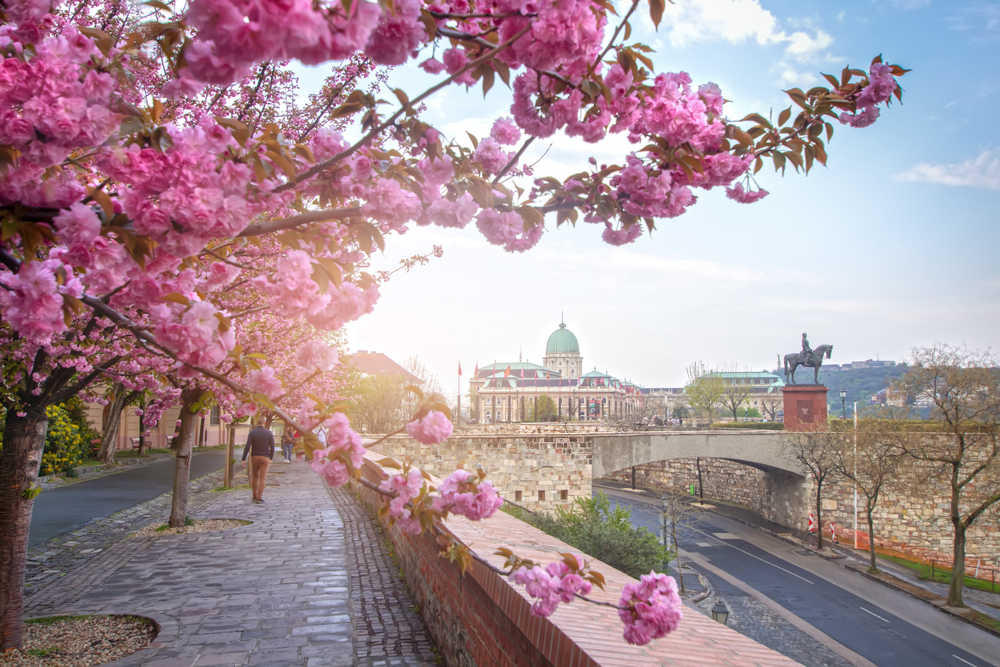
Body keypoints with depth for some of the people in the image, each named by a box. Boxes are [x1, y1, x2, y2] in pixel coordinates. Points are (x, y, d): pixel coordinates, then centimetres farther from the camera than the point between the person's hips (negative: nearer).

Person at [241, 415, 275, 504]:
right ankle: (259, 497, -3)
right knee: (262, 478, 1)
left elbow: (247, 447, -10)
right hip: (265, 457, -1)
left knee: (254, 476, 16)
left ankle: (254, 496, 19)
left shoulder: (252, 432, -3)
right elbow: (272, 447, -3)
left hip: (254, 457, 1)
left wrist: (244, 459, -9)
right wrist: (271, 458, 9)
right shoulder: (269, 433, -2)